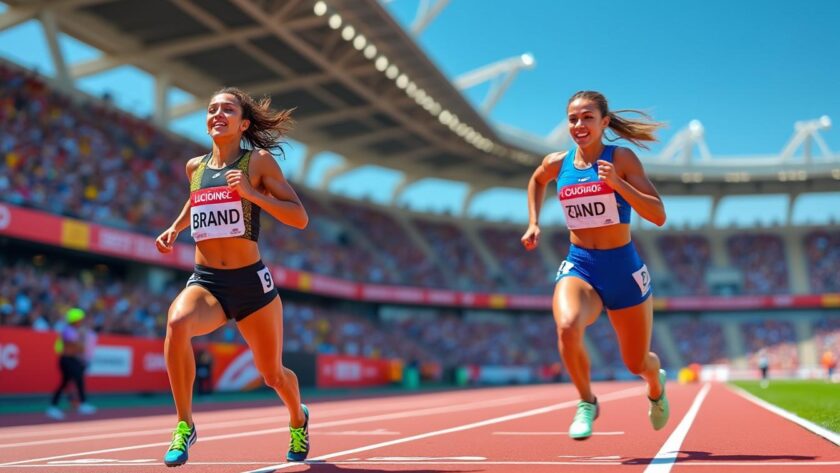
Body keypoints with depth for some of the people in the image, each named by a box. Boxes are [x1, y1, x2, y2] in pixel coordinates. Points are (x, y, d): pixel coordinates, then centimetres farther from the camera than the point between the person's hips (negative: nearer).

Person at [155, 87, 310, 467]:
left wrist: (251, 193, -19)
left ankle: (298, 420, 47)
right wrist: (175, 229, 16)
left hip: (251, 282, -2)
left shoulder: (259, 161, -3)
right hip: (204, 281, 2)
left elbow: (300, 218, -8)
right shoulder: (195, 167, 10)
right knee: (176, 322, -33)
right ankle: (184, 426, -19)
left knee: (272, 373, 11)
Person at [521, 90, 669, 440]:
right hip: (578, 267, 1)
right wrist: (534, 223, 14)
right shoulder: (557, 164, 1)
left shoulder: (621, 158, -9)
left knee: (637, 364, 11)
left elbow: (658, 216, -15)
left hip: (623, 269, -1)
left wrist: (617, 183, -27)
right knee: (567, 327, -32)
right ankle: (586, 402, -5)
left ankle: (656, 386, 51)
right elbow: (536, 181, 26)